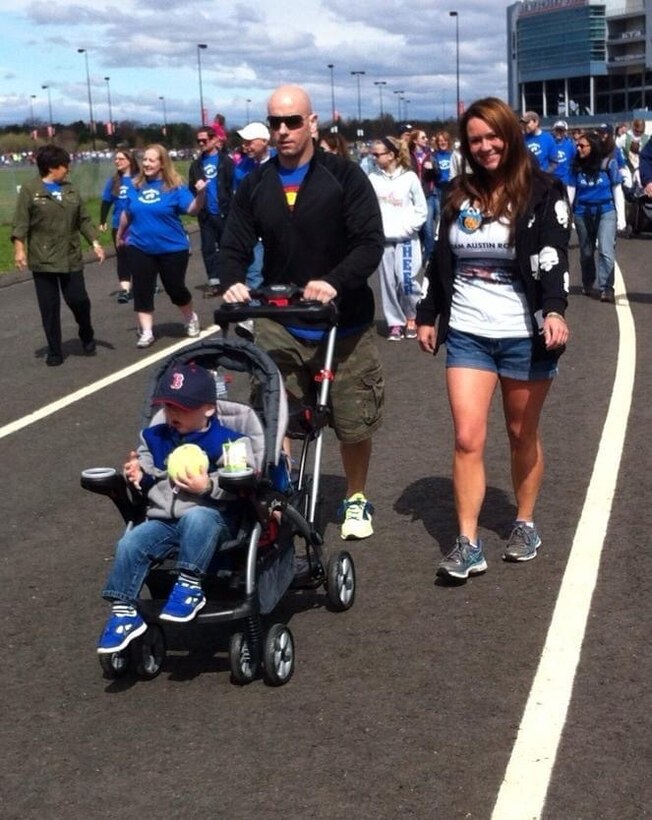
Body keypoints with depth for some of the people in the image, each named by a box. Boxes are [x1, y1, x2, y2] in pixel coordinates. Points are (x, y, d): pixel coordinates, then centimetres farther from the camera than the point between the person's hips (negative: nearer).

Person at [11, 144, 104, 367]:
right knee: (49, 308, 1)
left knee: (79, 300, 2)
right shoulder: (30, 189, -4)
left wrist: (95, 242, 0)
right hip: (43, 261, -3)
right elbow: (20, 223, -7)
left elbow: (84, 220, 11)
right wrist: (19, 249, -15)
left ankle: (87, 336, 30)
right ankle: (54, 351, 12)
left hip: (71, 258, 3)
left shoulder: (71, 190, 9)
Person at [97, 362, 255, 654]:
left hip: (211, 519, -5)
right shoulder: (154, 438, 16)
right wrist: (137, 476, 1)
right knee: (130, 543, -21)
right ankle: (123, 611, -14)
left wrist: (208, 485, -24)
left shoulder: (224, 441, -2)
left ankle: (189, 586, -30)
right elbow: (147, 478, 25)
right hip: (163, 522, 5)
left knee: (196, 517, -40)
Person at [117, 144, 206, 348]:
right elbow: (127, 213, 16)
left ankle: (191, 319, 33)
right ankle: (146, 332, 11)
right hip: (140, 249, 3)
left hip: (172, 249, -3)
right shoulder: (136, 186, 1)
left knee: (175, 288, 6)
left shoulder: (175, 187, -10)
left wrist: (201, 193, -40)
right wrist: (120, 234, 28)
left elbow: (193, 208, -21)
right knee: (142, 290, 2)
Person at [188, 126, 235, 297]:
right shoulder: (196, 164, 11)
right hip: (205, 214, 5)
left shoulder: (225, 161, -5)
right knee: (208, 248, 6)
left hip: (223, 212, -5)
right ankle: (214, 282, 12)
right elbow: (191, 188, 8)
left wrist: (231, 208, -18)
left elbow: (233, 186, -10)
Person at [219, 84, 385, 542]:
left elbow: (371, 243, -14)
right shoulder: (255, 185, 5)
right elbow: (236, 248, 5)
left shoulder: (345, 176, -7)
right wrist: (233, 283, -18)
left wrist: (335, 282, -32)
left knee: (354, 423, 9)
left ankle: (357, 499, 33)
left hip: (343, 323, -2)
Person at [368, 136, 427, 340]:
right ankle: (395, 322, 15)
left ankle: (412, 317, 15)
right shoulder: (372, 178, 0)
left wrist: (406, 228, -8)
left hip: (406, 239, -2)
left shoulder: (410, 177, -4)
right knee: (388, 282, 3)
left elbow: (421, 210, 0)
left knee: (406, 280, -8)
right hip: (382, 239, 2)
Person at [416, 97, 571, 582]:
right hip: (467, 334, 3)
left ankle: (525, 524, 28)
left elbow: (553, 256, -18)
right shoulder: (459, 195, 9)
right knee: (468, 439, -3)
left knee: (523, 434, 10)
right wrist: (427, 316, 15)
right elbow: (441, 261, 17)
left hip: (525, 335, -3)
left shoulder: (543, 192, -5)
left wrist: (554, 310, -34)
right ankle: (468, 544, 1)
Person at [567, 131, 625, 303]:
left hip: (606, 211, -3)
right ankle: (587, 284, 31)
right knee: (586, 252, 14)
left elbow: (617, 190, 0)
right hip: (582, 213, 3)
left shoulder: (608, 163, -5)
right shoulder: (576, 166, 1)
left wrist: (621, 216, -3)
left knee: (606, 250, -14)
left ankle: (606, 288, -12)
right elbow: (570, 191, 5)